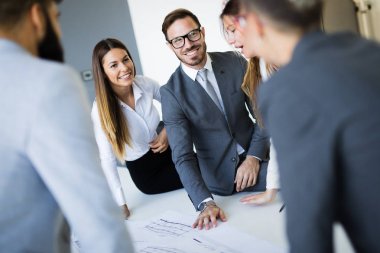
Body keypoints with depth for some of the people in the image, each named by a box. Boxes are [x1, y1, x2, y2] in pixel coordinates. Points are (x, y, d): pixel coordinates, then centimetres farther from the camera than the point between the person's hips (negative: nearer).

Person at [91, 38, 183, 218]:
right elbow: (107, 161, -22)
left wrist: (168, 130, -9)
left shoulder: (145, 84, -14)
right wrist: (121, 205, -26)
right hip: (144, 172, -3)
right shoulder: (101, 109, -22)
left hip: (167, 151, 3)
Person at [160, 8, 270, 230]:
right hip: (219, 174, -5)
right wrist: (205, 202, -27)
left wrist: (254, 157, -10)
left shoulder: (235, 63, -2)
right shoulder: (172, 92, -9)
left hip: (255, 157, 5)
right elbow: (183, 156, -15)